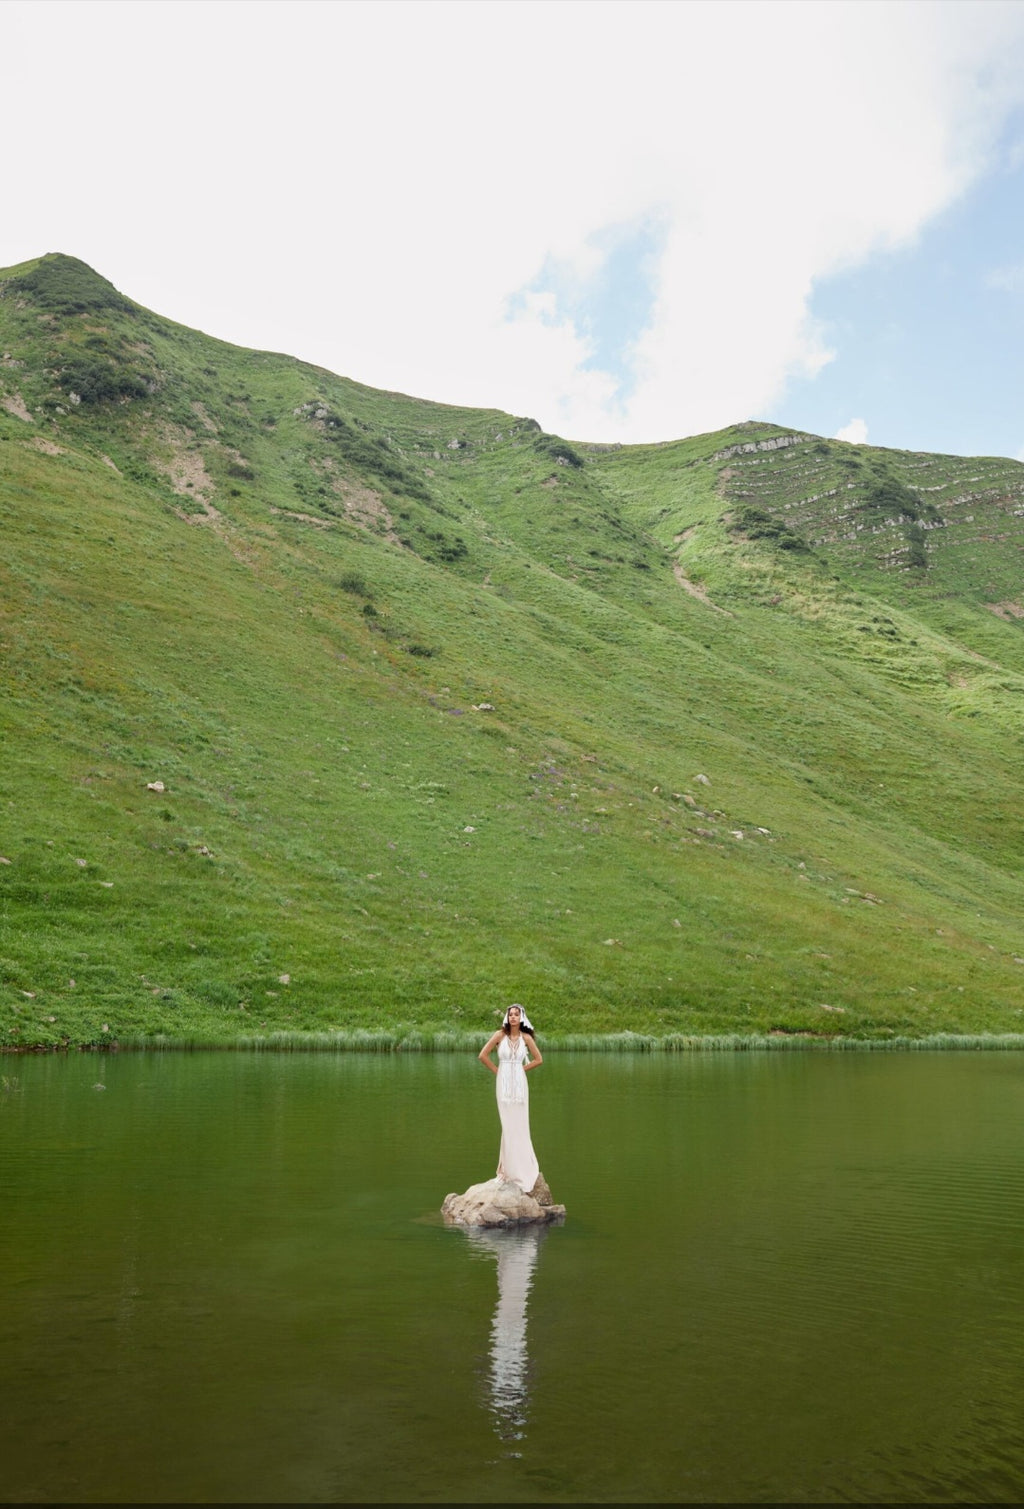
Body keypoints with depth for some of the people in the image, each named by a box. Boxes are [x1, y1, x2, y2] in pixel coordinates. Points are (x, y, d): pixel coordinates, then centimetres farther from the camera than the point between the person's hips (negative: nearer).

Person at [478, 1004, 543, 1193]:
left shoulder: (526, 1037, 0)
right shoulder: (500, 1034, -5)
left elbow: (538, 1060, 10)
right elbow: (482, 1055, -3)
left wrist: (522, 1068, 4)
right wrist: (497, 1071, 1)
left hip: (519, 1083, 1)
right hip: (504, 1084, -1)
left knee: (520, 1125, 4)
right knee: (508, 1125, 2)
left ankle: (520, 1167, 18)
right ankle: (511, 1169, 13)